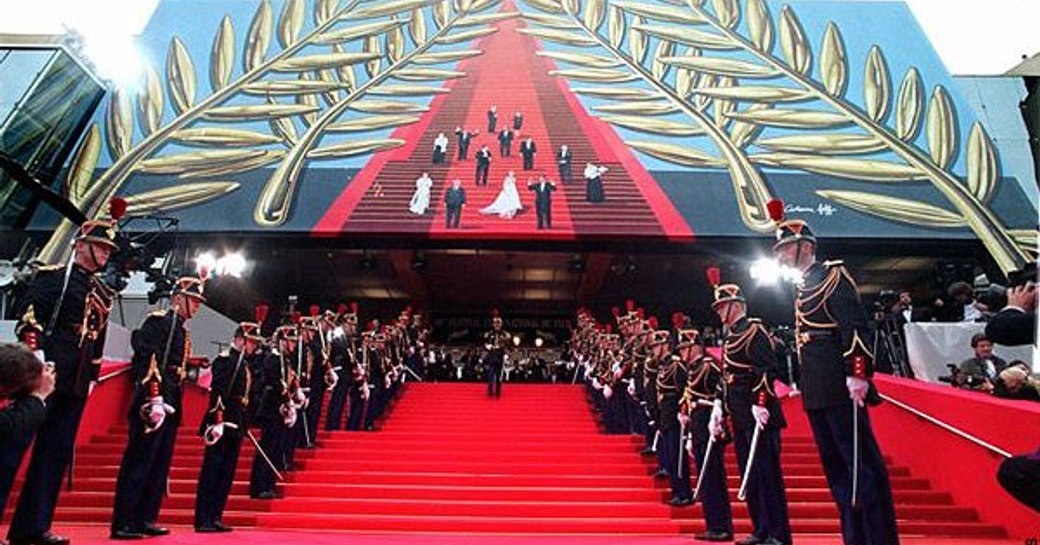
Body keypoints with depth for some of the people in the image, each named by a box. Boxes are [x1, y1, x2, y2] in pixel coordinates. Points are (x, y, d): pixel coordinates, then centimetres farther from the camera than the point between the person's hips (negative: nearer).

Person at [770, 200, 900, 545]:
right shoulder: (803, 288, 21)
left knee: (861, 462, -5)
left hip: (840, 387, -9)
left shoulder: (833, 275, -4)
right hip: (816, 393, 10)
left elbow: (855, 325, -17)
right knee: (835, 467, 12)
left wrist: (857, 373, -26)